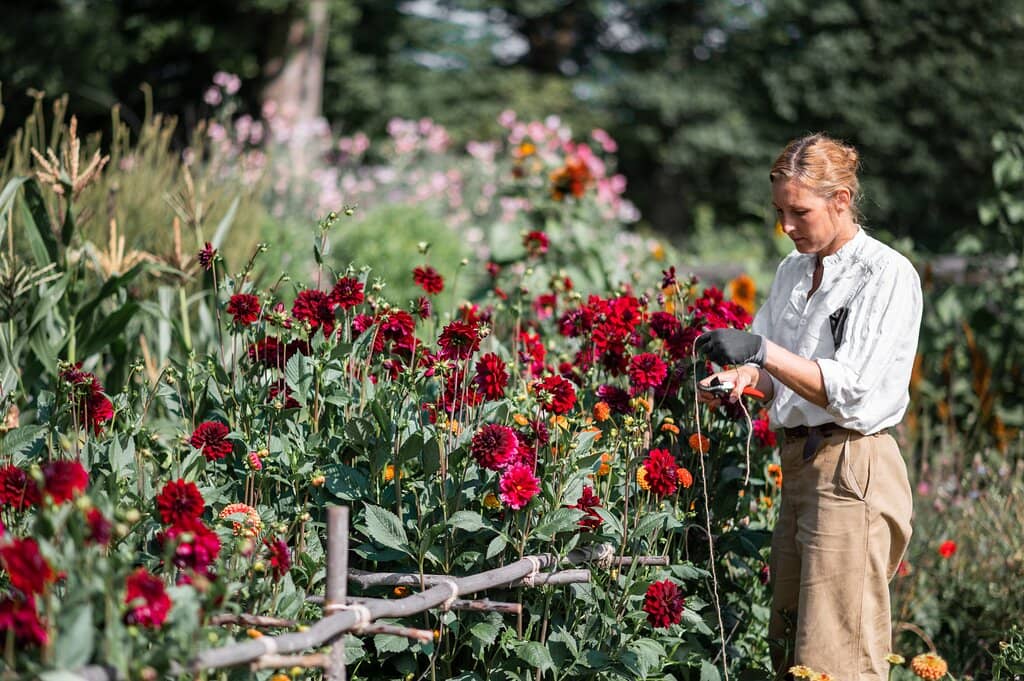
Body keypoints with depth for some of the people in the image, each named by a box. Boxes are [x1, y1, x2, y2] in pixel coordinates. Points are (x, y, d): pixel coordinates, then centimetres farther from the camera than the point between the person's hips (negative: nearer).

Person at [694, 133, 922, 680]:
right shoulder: (792, 271, 15)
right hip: (799, 464, 8)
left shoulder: (888, 275, -8)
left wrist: (763, 351, -24)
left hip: (852, 469, -8)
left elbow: (850, 390, -16)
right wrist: (743, 375, -2)